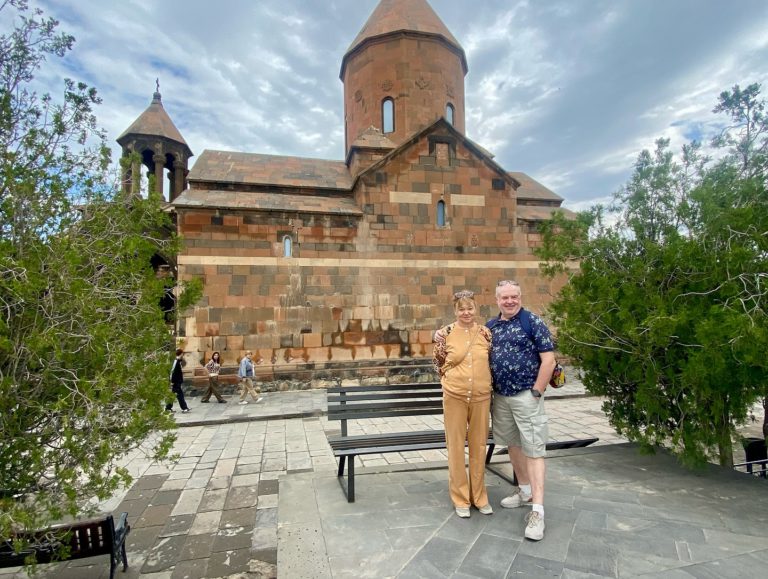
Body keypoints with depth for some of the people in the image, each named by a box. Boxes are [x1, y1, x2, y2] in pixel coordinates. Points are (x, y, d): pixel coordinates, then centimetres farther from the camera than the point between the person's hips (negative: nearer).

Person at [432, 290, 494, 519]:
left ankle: (479, 495, 30)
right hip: (454, 397, -2)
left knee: (479, 446, 13)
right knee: (456, 447, 7)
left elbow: (492, 361, 12)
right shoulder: (445, 333, -6)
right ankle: (461, 497, 23)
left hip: (481, 397, 2)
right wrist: (452, 378, 4)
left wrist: (480, 381, 8)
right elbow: (439, 363, 6)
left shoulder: (485, 332, 0)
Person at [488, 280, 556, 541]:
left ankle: (537, 510, 2)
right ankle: (525, 491, 33)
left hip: (526, 396, -6)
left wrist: (536, 392, -13)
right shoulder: (490, 326, 8)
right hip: (499, 397, 6)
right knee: (513, 445, 16)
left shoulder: (533, 322, -8)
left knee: (533, 449, -2)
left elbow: (548, 360, -11)